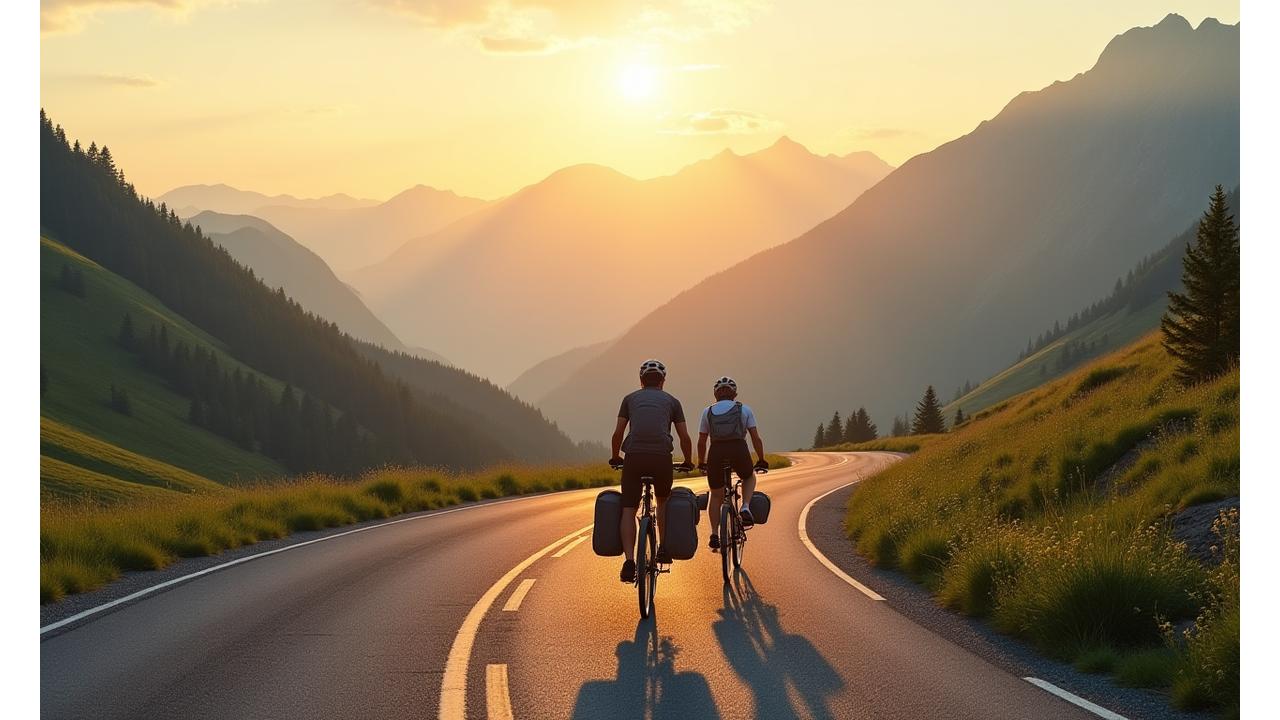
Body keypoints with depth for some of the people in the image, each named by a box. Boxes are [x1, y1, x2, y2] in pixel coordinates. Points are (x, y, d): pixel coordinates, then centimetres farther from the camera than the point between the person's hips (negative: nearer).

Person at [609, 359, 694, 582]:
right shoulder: (671, 401, 19)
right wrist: (688, 462, 32)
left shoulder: (630, 398, 20)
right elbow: (685, 437, 17)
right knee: (663, 500, 28)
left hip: (634, 457, 0)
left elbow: (617, 434, 17)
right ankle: (663, 549, 22)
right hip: (662, 457, 0)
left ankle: (629, 560, -14)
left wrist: (615, 458, 33)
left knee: (628, 509, 3)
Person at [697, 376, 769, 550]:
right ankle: (745, 508, 7)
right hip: (739, 451, -1)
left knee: (716, 496, 17)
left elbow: (701, 441, 19)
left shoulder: (708, 412, 18)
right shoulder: (744, 410, 15)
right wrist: (761, 460, 21)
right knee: (749, 477, 31)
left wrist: (701, 463, 31)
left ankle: (714, 534, 6)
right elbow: (756, 438, 12)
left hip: (716, 453, 1)